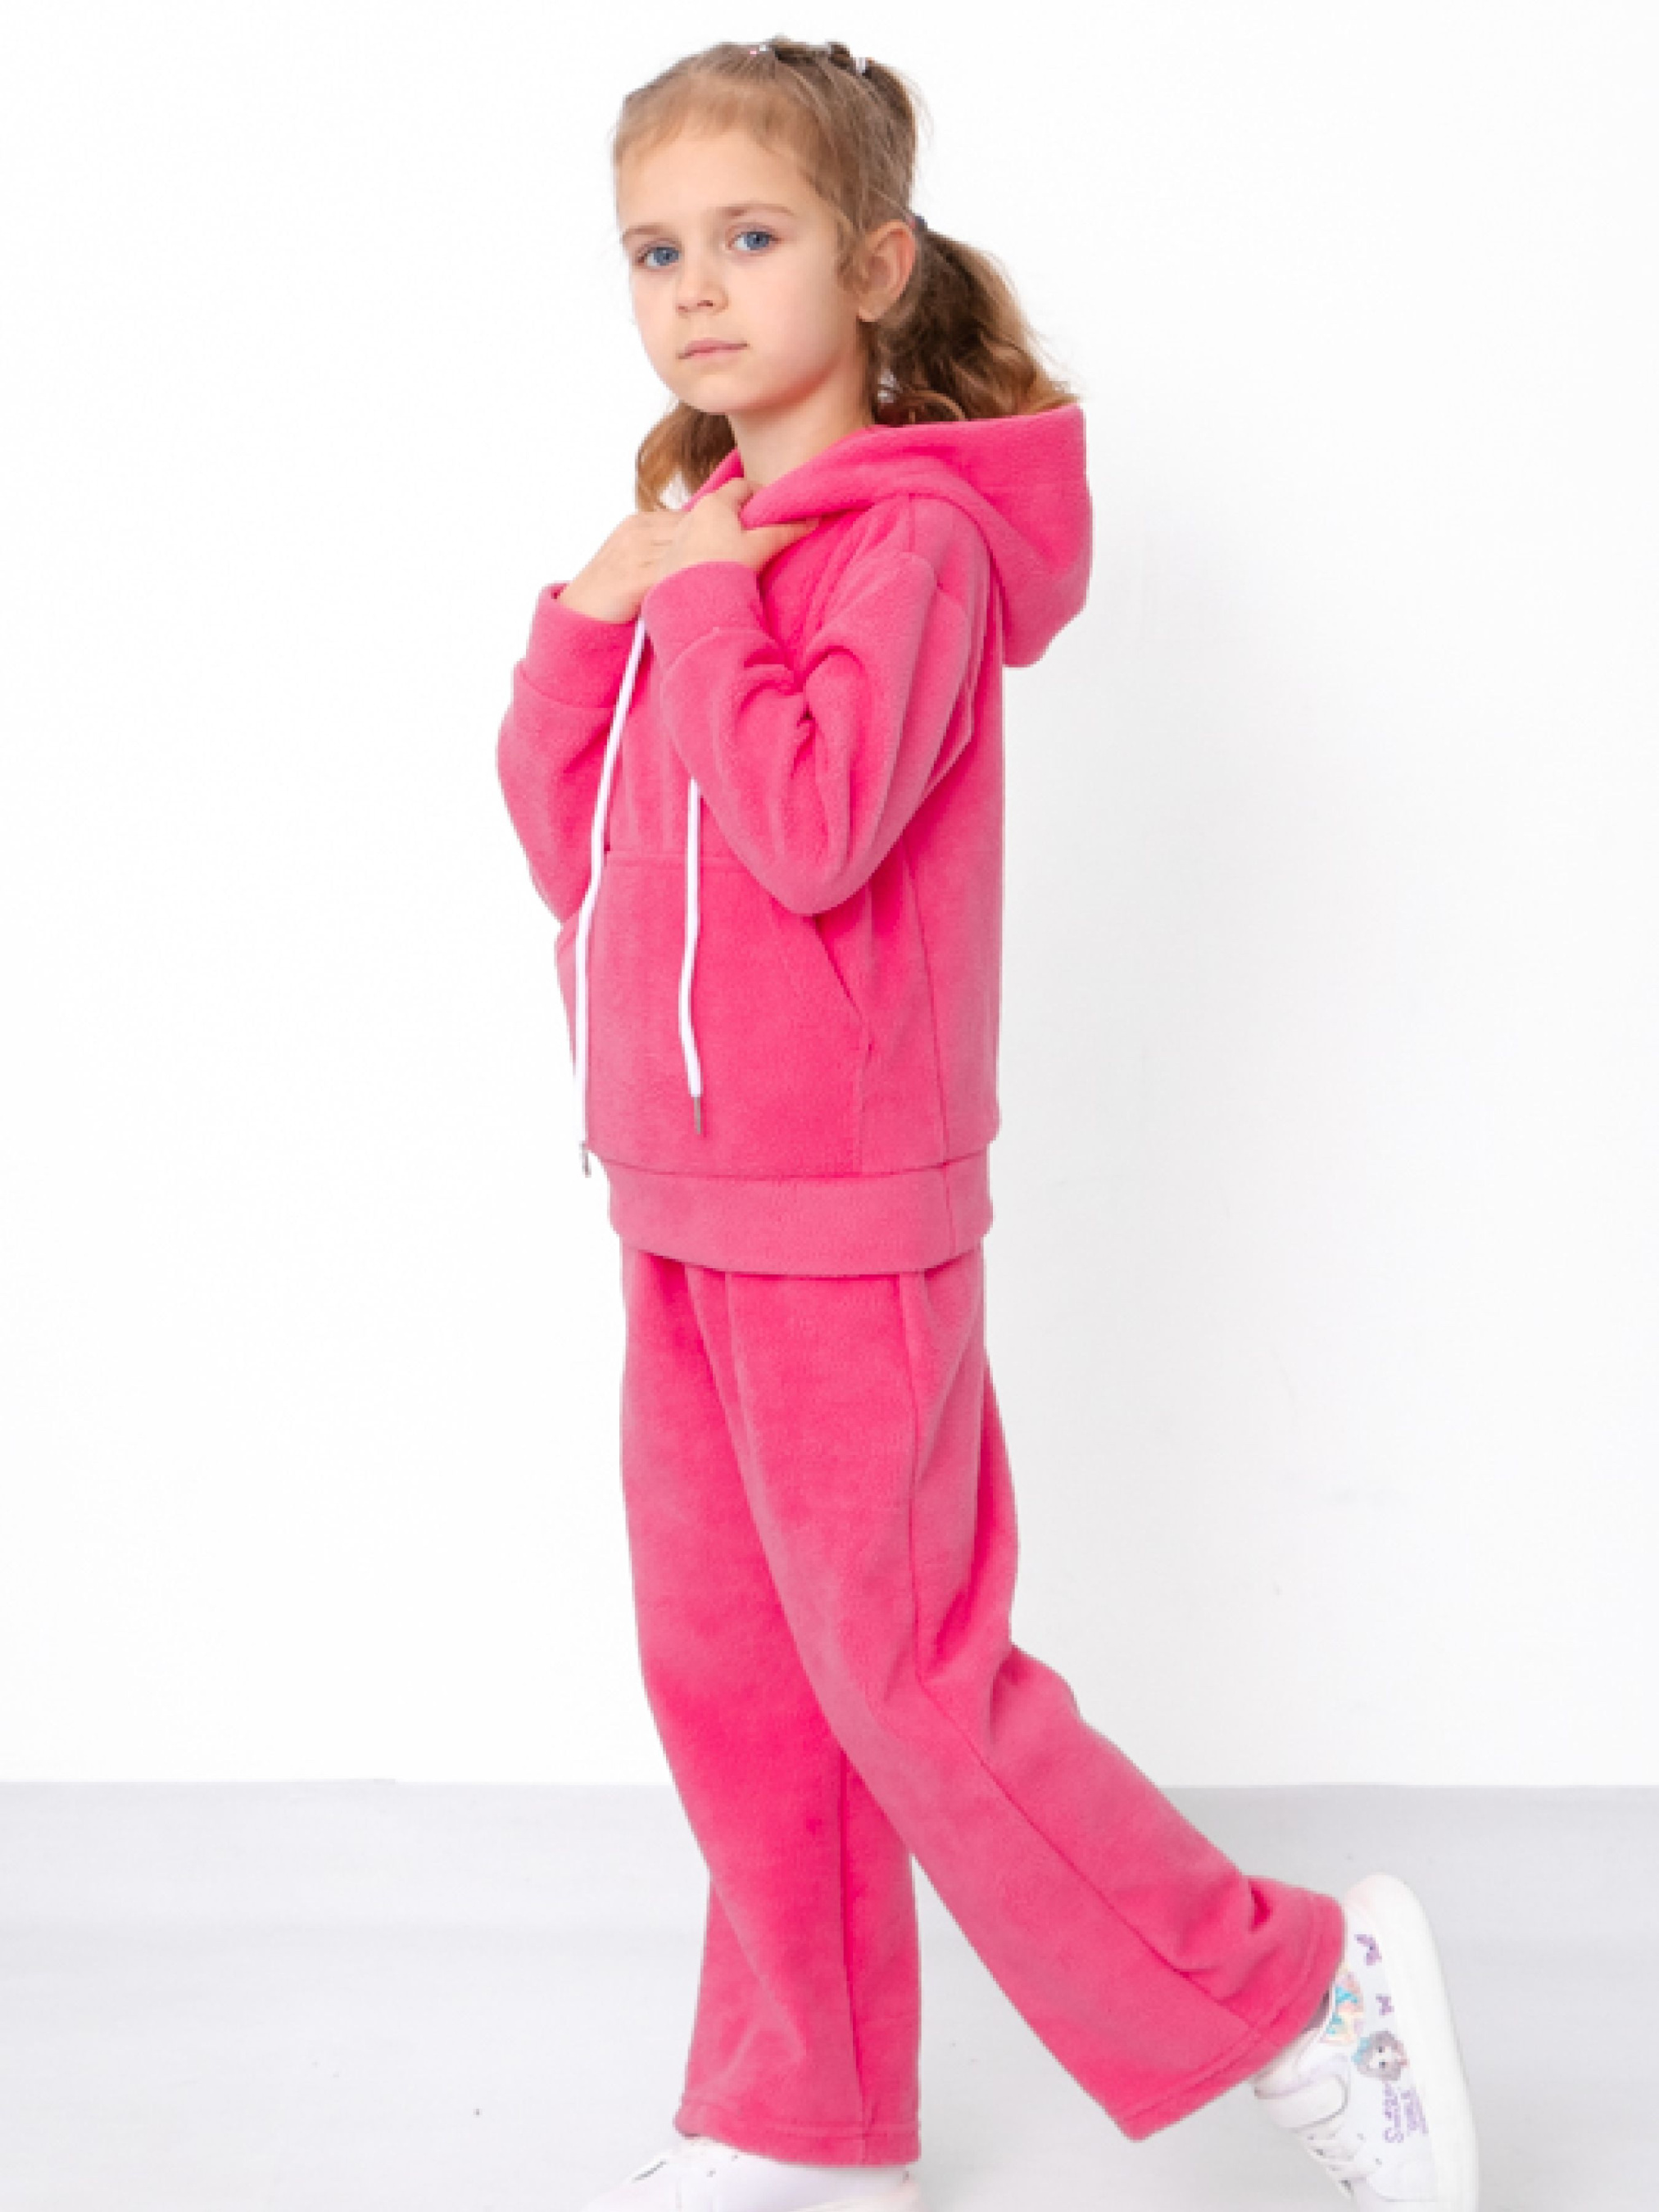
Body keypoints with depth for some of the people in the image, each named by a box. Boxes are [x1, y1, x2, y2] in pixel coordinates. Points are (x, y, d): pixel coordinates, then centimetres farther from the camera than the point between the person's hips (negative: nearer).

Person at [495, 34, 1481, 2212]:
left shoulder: (910, 533, -13)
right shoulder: (700, 541, 11)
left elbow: (812, 826, -28)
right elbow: (572, 844, 8)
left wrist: (701, 594, -17)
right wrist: (592, 621, -5)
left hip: (842, 1220, -8)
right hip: (685, 1211, 8)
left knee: (901, 1682, -2)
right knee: (726, 1674, 14)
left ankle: (1302, 1988, 15)